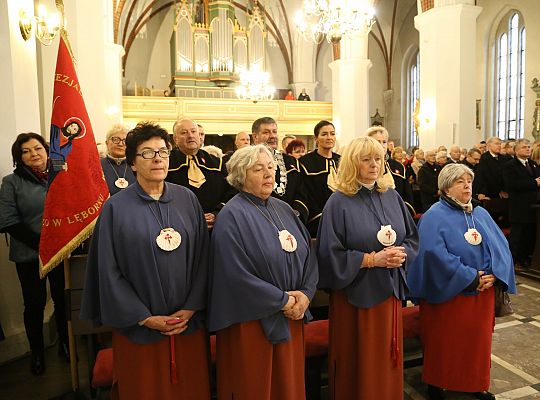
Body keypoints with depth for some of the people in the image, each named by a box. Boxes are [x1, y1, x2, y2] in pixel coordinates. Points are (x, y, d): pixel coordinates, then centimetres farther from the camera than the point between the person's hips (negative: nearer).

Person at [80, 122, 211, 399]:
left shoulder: (187, 199, 0)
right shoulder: (116, 208, -7)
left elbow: (202, 257, 0)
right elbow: (108, 271, -7)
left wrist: (191, 308, -6)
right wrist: (144, 317, -9)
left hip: (188, 322, 3)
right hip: (138, 327, -2)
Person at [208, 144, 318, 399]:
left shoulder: (284, 209, 8)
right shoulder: (232, 216, -15)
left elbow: (308, 255, 7)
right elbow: (235, 274, -22)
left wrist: (305, 294, -9)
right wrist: (283, 300, -15)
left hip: (291, 317, 6)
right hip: (252, 320, -6)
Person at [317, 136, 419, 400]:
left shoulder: (392, 197, 6)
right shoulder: (338, 202, -11)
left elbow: (412, 237, 12)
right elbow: (330, 253, -16)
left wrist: (402, 252, -9)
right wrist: (372, 259, -19)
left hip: (389, 289, 5)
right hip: (355, 293, -5)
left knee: (387, 359, 18)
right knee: (359, 363, 8)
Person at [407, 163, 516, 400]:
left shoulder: (481, 214, 10)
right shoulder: (434, 217, -11)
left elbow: (501, 246, 5)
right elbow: (435, 255, -22)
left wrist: (494, 274, -13)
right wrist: (471, 278, -21)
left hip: (482, 294, 6)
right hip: (448, 294, -6)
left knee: (478, 340, 16)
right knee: (445, 343, 5)